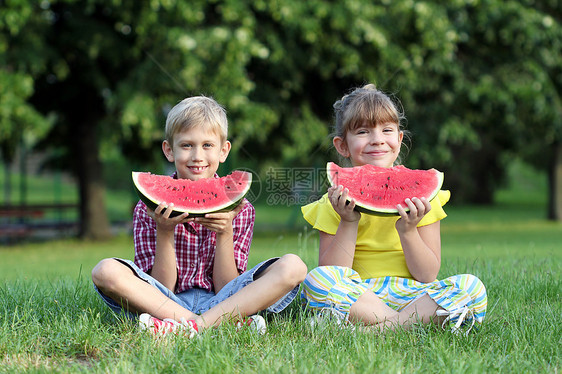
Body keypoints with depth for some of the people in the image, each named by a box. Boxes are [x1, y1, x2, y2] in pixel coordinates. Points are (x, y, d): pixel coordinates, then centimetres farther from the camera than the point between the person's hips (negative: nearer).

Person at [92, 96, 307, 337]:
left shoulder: (238, 209, 4)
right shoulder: (150, 208, 1)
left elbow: (227, 289, -2)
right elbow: (162, 288, -4)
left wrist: (224, 234, -16)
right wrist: (164, 233, -17)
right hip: (165, 305, 0)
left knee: (293, 267, -21)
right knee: (106, 271, -27)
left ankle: (193, 326, -32)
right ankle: (224, 325, -29)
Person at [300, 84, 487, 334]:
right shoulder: (337, 199, 2)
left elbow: (428, 276, 0)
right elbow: (331, 283, -6)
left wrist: (408, 231, -16)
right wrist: (348, 223, -15)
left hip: (411, 294, 1)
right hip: (358, 295, -1)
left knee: (472, 286, -26)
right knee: (316, 279, -32)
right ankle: (416, 322, -26)